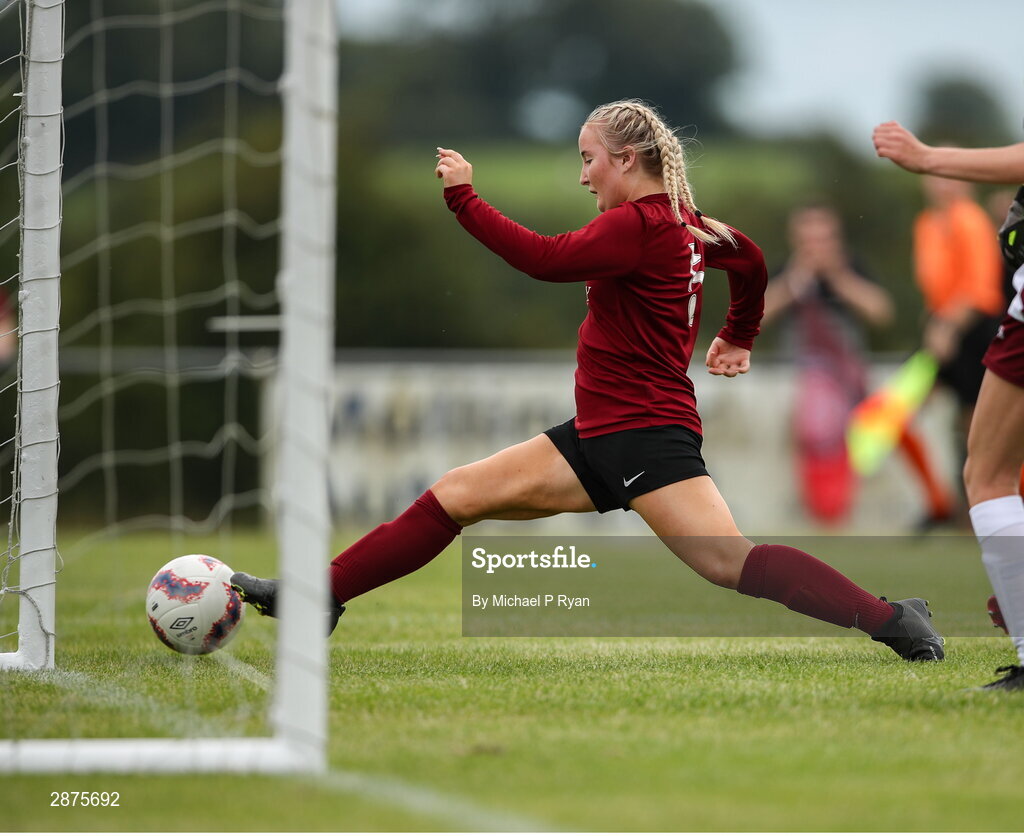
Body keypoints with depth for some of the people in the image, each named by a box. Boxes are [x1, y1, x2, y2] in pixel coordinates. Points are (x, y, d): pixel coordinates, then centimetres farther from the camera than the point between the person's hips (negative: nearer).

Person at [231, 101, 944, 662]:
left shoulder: (640, 223, -15)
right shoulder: (684, 222, 12)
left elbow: (545, 259, -25)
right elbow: (751, 260, 28)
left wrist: (464, 198, -17)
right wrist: (738, 338, 44)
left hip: (645, 437, -10)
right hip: (600, 439, 10)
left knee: (732, 562, -20)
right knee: (453, 497, 8)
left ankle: (891, 619, -17)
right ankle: (318, 599, 9)